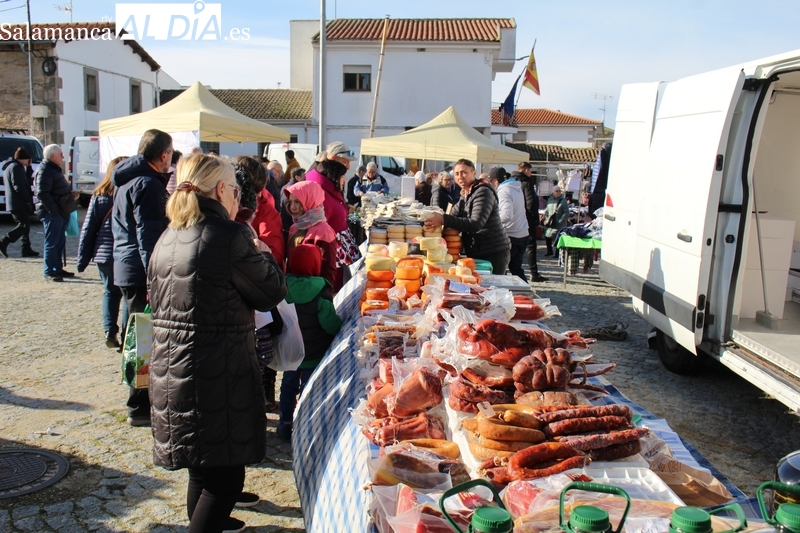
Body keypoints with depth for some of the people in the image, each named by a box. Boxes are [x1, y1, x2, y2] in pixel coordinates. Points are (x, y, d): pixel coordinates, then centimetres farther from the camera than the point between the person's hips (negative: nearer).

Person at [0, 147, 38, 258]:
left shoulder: (9, 166, 21)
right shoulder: (16, 167, -12)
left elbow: (26, 180, 26)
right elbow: (18, 186, -21)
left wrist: (28, 167, 16)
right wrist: (28, 199, -16)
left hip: (14, 203, 10)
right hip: (18, 203, -10)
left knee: (24, 225, 11)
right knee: (24, 225, -11)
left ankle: (26, 249, 11)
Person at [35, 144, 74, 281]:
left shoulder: (54, 169, 18)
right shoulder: (44, 171, -15)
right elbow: (42, 193, -22)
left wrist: (71, 194, 14)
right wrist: (54, 210, -23)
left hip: (60, 213, 10)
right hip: (52, 213, -10)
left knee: (60, 242, 16)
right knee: (52, 243, -5)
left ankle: (58, 269, 25)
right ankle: (49, 272, 1)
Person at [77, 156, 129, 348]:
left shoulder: (98, 196, 1)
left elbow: (88, 228, 3)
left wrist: (83, 258, 8)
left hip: (104, 253, 3)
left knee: (111, 291, 17)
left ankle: (110, 331, 5)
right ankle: (126, 334, 6)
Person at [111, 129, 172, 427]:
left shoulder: (126, 181, 16)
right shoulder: (148, 184, -16)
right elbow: (149, 236, -21)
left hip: (127, 269, 10)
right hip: (142, 273, -10)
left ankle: (142, 401, 30)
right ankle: (140, 408, 6)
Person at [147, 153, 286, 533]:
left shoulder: (168, 238, 8)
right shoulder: (229, 236, -17)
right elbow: (272, 292, -9)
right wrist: (261, 253, 8)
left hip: (169, 368, 9)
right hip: (218, 371, -9)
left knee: (204, 461, 27)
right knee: (226, 473, 4)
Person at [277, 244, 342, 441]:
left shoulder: (283, 287, -6)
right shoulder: (320, 292, -19)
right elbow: (331, 324, -20)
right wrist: (341, 322, -1)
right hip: (314, 354, -4)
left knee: (288, 387, 18)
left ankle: (285, 425, 27)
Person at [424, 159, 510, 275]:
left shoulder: (483, 192, -14)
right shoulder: (465, 195, 15)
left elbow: (476, 224, -27)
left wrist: (444, 220, -32)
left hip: (494, 254, -9)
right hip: (478, 254, 9)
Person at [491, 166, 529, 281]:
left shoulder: (504, 191, -16)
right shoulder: (517, 188, 12)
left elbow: (507, 215, -29)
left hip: (510, 237, -9)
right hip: (522, 235, 9)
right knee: (516, 269, 16)